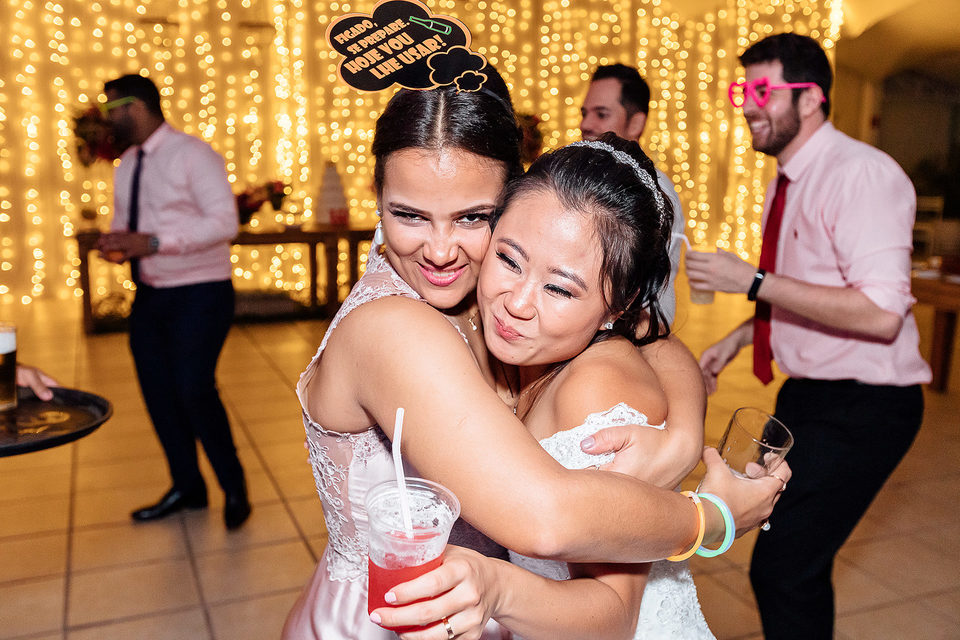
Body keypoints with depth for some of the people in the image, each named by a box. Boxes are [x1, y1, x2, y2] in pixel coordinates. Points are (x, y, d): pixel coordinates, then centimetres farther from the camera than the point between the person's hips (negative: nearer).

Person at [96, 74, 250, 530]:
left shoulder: (193, 155, -11)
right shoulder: (126, 166, 12)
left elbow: (224, 222, -20)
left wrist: (152, 242, -26)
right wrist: (116, 243, -4)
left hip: (199, 295, -8)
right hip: (150, 296, 8)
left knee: (195, 390, -14)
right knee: (158, 394, 11)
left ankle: (234, 489, 8)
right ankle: (187, 487, 29)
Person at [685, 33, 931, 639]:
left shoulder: (862, 173, -18)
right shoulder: (787, 182, 11)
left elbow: (881, 313, -27)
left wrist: (755, 282, -25)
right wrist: (737, 339, 14)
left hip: (859, 407, -9)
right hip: (806, 396, 9)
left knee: (782, 568, -11)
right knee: (798, 566, 19)